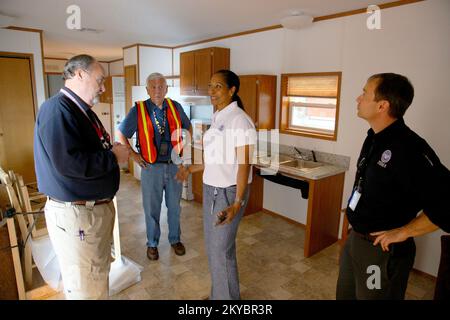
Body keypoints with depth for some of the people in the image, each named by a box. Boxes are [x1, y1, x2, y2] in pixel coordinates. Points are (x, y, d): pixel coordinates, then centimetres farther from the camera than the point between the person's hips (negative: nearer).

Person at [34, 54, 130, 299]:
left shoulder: (83, 111, 14)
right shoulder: (57, 109, -17)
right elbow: (68, 163, -30)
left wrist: (113, 150, -1)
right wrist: (114, 157, -17)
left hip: (98, 207, 10)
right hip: (75, 214, -10)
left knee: (100, 276, 22)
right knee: (85, 289, 4)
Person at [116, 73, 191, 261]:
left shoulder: (175, 107, 0)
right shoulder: (138, 110, -8)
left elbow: (188, 127, 16)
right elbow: (121, 134, 1)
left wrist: (183, 147, 6)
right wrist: (133, 155, -3)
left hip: (174, 166, 2)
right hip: (151, 167, -2)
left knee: (174, 206, 15)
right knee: (152, 209, 11)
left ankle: (175, 239, 35)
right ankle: (152, 244, 31)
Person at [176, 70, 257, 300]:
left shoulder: (239, 120, -16)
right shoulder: (217, 118, 9)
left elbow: (244, 163, -20)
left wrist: (237, 203, -27)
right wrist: (190, 169, 24)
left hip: (228, 192, -9)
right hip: (211, 189, 9)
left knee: (221, 250, 3)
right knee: (213, 246, 18)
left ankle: (227, 297, 26)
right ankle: (217, 294, 38)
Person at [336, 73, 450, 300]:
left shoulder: (408, 148, -27)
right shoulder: (375, 137, 2)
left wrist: (404, 232, -21)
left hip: (383, 250, -8)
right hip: (354, 239, 8)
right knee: (345, 294, 26)